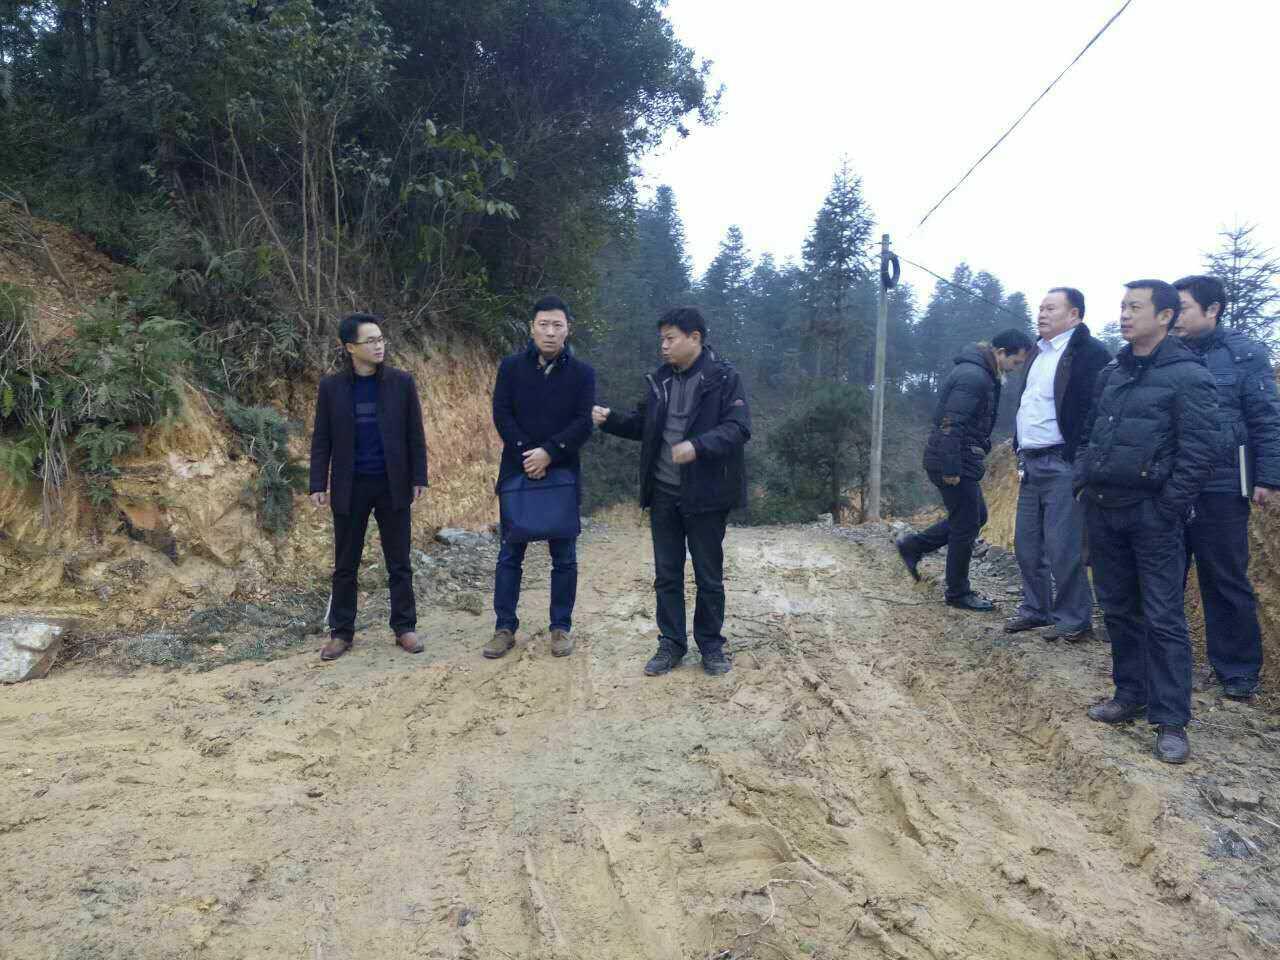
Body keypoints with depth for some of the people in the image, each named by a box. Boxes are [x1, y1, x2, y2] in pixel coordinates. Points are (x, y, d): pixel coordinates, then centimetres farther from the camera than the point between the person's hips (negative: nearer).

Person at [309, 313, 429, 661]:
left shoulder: (401, 382, -1)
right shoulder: (331, 387, -1)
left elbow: (415, 434, 1)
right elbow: (322, 439, 2)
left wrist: (419, 478, -2)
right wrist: (318, 485, -3)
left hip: (392, 485, 0)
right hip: (350, 487, 0)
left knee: (399, 564, 7)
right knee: (345, 566, 9)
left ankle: (405, 627, 19)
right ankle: (341, 632, 20)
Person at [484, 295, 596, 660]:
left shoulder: (582, 373, 1)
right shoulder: (511, 367, 3)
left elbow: (584, 423, -7)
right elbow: (501, 415, -4)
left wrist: (548, 452, -18)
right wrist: (526, 455, -15)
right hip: (517, 472, 1)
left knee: (564, 556, 6)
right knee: (510, 554, 5)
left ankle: (561, 627, 17)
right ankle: (505, 628, 14)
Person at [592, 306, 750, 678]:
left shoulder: (724, 378, -9)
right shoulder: (659, 379, 8)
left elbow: (739, 428, -17)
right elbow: (642, 424, 16)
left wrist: (697, 445, -31)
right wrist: (610, 420, -1)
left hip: (705, 495, -5)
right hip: (663, 494, 5)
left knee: (709, 577, 8)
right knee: (666, 575, 11)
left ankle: (711, 645, 23)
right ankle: (671, 644, 24)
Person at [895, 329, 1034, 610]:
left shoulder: (980, 374, 14)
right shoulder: (973, 376, -19)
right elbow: (951, 424, -26)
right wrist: (951, 470, -24)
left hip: (962, 461, 10)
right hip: (954, 462, -10)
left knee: (976, 517, 19)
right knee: (966, 526, 1)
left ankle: (913, 545, 22)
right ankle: (959, 593, 14)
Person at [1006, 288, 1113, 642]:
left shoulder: (1089, 353, -10)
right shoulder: (1038, 353, 17)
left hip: (1063, 464, -8)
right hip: (1031, 463, 9)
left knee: (1062, 546, -4)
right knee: (1027, 543, 13)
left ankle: (1073, 619, 9)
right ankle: (1035, 609, 27)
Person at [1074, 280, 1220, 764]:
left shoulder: (1187, 375, -9)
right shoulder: (1112, 372, 12)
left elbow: (1200, 450, -12)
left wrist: (1168, 507, -14)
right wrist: (1083, 479, 8)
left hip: (1152, 515, -6)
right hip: (1103, 510, 7)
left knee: (1162, 618, -2)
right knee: (1118, 609, 14)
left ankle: (1171, 720, 5)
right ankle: (1130, 695, 27)